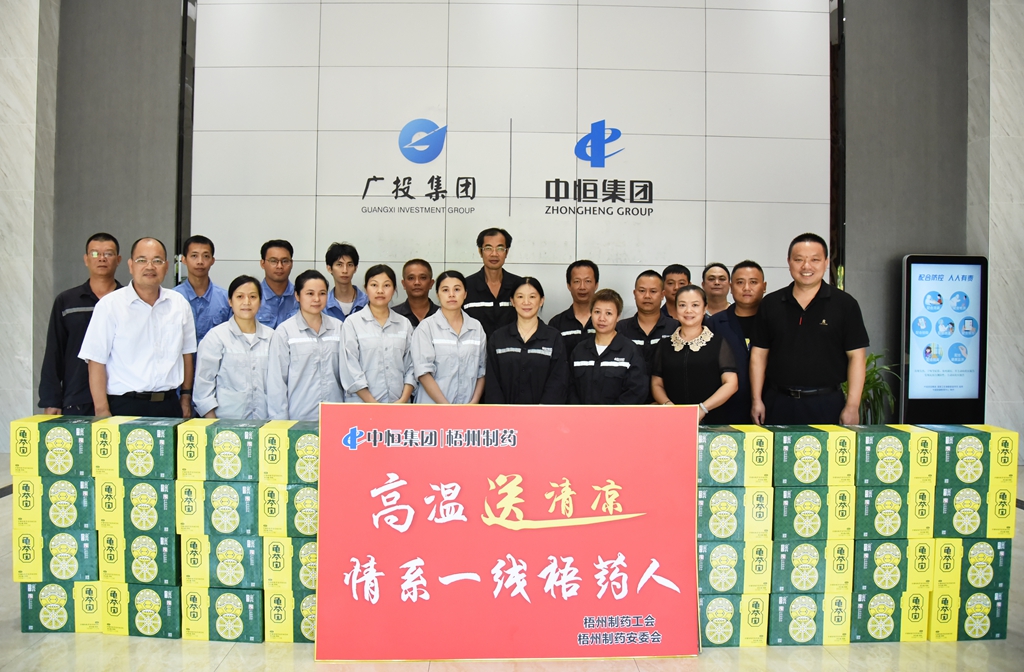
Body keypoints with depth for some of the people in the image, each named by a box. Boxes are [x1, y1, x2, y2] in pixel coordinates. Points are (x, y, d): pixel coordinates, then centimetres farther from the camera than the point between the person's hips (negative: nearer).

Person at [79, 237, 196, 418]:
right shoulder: (109, 305, -3)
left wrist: (186, 396, 11)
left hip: (169, 405, 3)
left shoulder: (179, 303, 8)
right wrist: (102, 411, -11)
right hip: (124, 407, -3)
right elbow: (96, 362, -6)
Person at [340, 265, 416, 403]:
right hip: (362, 403, -2)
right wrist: (374, 404, -12)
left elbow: (411, 365, 4)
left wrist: (403, 400, -8)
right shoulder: (352, 323, -2)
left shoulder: (404, 324, 7)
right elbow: (351, 370, -7)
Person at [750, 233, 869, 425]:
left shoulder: (844, 304, 1)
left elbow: (856, 356, -1)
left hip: (826, 403, -2)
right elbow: (759, 354, 8)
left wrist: (852, 406, -8)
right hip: (778, 403, 2)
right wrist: (756, 400, 2)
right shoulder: (770, 304, 7)